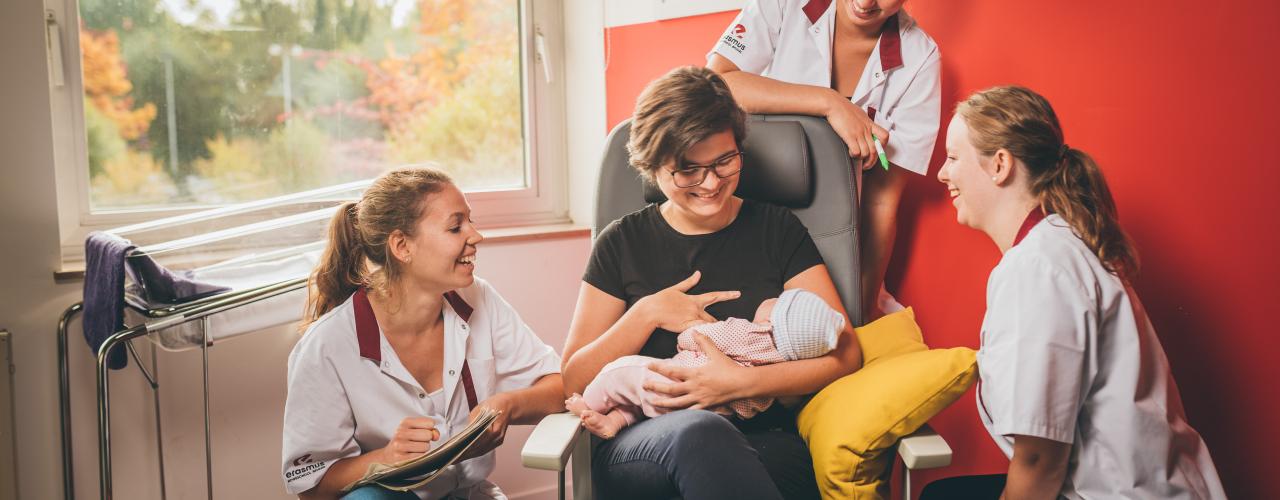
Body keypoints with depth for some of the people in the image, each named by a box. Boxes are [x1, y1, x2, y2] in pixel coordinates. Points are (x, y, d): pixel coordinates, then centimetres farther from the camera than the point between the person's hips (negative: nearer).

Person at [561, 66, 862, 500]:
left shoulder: (777, 231, 12)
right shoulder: (622, 244, 12)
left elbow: (843, 353, 3)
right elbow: (575, 383, 8)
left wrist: (743, 382, -11)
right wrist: (646, 314, -6)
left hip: (767, 445, 0)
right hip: (640, 449, 1)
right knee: (698, 431, -38)